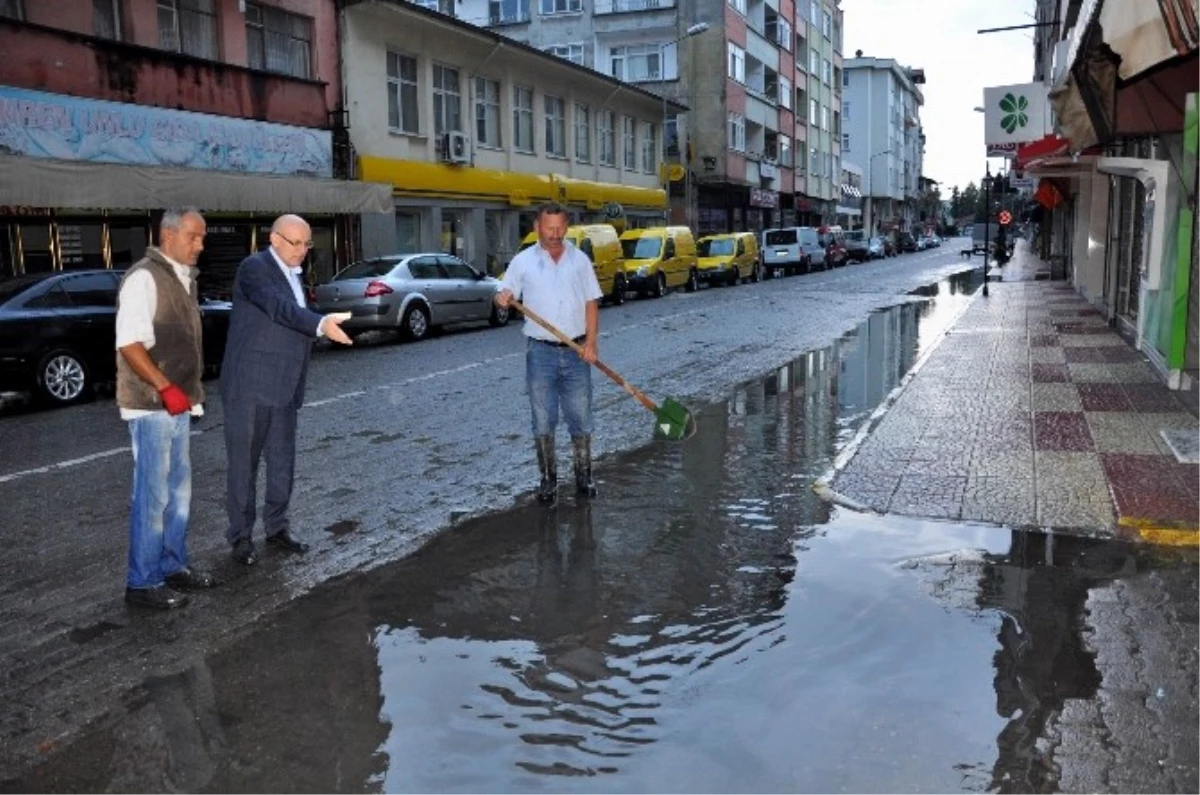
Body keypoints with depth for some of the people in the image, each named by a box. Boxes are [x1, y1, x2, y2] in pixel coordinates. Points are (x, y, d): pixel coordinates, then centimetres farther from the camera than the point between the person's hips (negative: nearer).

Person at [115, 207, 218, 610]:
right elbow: (129, 343, -21)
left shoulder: (184, 278, 13)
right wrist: (165, 388, -24)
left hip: (178, 402, 9)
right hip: (151, 405, -9)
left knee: (179, 488, 16)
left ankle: (173, 565, 28)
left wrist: (191, 390, 14)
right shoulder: (144, 277, -14)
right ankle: (142, 582, 8)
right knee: (153, 494, -3)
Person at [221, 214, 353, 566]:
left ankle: (276, 528, 25)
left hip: (283, 388, 8)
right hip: (249, 386, -7)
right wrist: (322, 324, -43)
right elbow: (279, 308, -29)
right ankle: (240, 536, 13)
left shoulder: (293, 274, 15)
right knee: (244, 463, 3)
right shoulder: (254, 267, -11)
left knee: (282, 461, 12)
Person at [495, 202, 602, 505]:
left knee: (581, 418, 7)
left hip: (576, 352, 1)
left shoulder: (580, 259, 6)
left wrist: (591, 342, -5)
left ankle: (584, 476, 20)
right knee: (543, 421, 5)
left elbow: (591, 303, 6)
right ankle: (548, 479, 16)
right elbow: (504, 295, 5)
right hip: (541, 352, -1)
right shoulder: (523, 261, 3)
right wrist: (502, 298, -20)